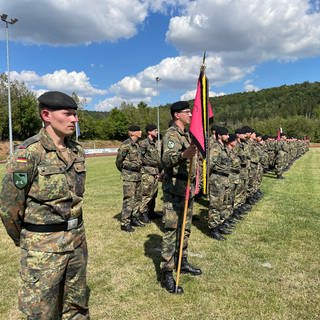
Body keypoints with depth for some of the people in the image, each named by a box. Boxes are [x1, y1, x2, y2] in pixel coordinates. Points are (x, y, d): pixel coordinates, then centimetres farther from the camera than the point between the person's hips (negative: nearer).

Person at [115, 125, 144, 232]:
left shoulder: (137, 144, 13)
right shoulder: (126, 144, -13)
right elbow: (119, 160, -8)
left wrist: (138, 170, 14)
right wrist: (124, 171, 5)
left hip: (138, 176, 8)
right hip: (129, 177, -8)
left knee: (137, 198, 14)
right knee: (129, 200, -7)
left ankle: (135, 219, 27)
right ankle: (125, 223, 1)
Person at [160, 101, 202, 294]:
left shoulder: (186, 134, 17)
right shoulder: (172, 134, -13)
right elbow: (167, 158, -33)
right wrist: (184, 155, -50)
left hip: (187, 189, 9)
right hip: (174, 191, -9)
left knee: (185, 229, 17)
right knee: (171, 232, -5)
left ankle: (182, 262, 32)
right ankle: (167, 273, 3)